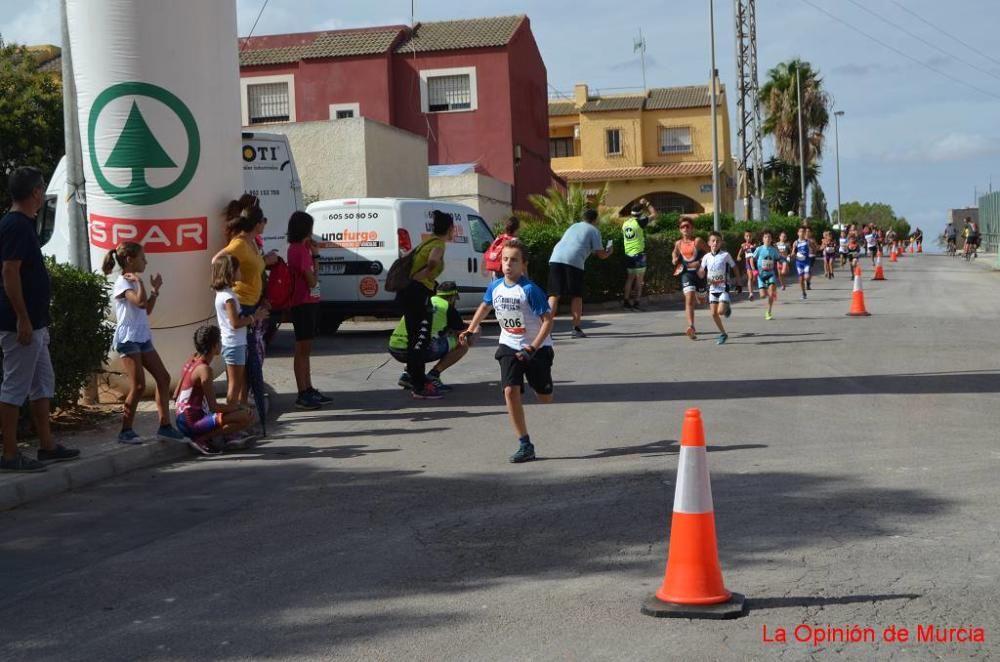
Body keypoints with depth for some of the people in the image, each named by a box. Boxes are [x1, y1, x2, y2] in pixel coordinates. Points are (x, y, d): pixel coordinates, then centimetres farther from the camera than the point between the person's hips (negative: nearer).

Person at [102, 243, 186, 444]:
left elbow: (147, 310, 22)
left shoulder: (133, 282, 18)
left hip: (143, 338, 9)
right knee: (138, 386, -12)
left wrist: (155, 290, 17)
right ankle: (126, 431, -3)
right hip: (128, 339, -9)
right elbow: (140, 302, -28)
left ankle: (165, 426, 10)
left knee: (163, 378, 6)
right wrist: (139, 281, -17)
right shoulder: (122, 283, -10)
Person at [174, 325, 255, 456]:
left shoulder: (191, 361, 9)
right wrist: (238, 407, -6)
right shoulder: (204, 369, -18)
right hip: (193, 423, -10)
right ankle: (201, 439, -11)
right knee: (247, 417, -22)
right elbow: (213, 406, -20)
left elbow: (175, 395, 15)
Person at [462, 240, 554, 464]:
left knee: (544, 396, 5)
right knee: (510, 391, -12)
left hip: (536, 347, -4)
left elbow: (548, 319, -19)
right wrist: (470, 330, 17)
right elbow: (485, 306, 20)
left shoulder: (530, 290, -20)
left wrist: (534, 347, -26)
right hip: (509, 346, 4)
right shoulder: (495, 286, -2)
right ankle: (525, 445, -9)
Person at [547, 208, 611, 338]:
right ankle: (576, 328, 8)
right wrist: (608, 252, 34)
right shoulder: (594, 230, 14)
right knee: (576, 296, 9)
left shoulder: (573, 226, 31)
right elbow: (601, 254, 10)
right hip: (574, 262, -4)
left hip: (555, 258, 4)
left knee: (554, 295, 3)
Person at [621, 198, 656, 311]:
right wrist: (647, 203, 3)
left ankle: (626, 302, 14)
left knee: (630, 278, 15)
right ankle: (635, 304, -2)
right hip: (638, 254, -6)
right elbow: (654, 214, -6)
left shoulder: (625, 223, 6)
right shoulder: (640, 223, -13)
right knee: (639, 280, 0)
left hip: (628, 255, 6)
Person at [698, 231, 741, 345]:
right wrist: (699, 269, -19)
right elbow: (701, 275, 4)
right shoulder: (706, 257, 2)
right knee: (714, 313, 0)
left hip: (723, 288, -4)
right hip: (712, 288, 4)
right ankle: (723, 334, 15)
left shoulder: (725, 255, -8)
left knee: (720, 311, -17)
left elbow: (735, 268, 3)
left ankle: (728, 307, 19)